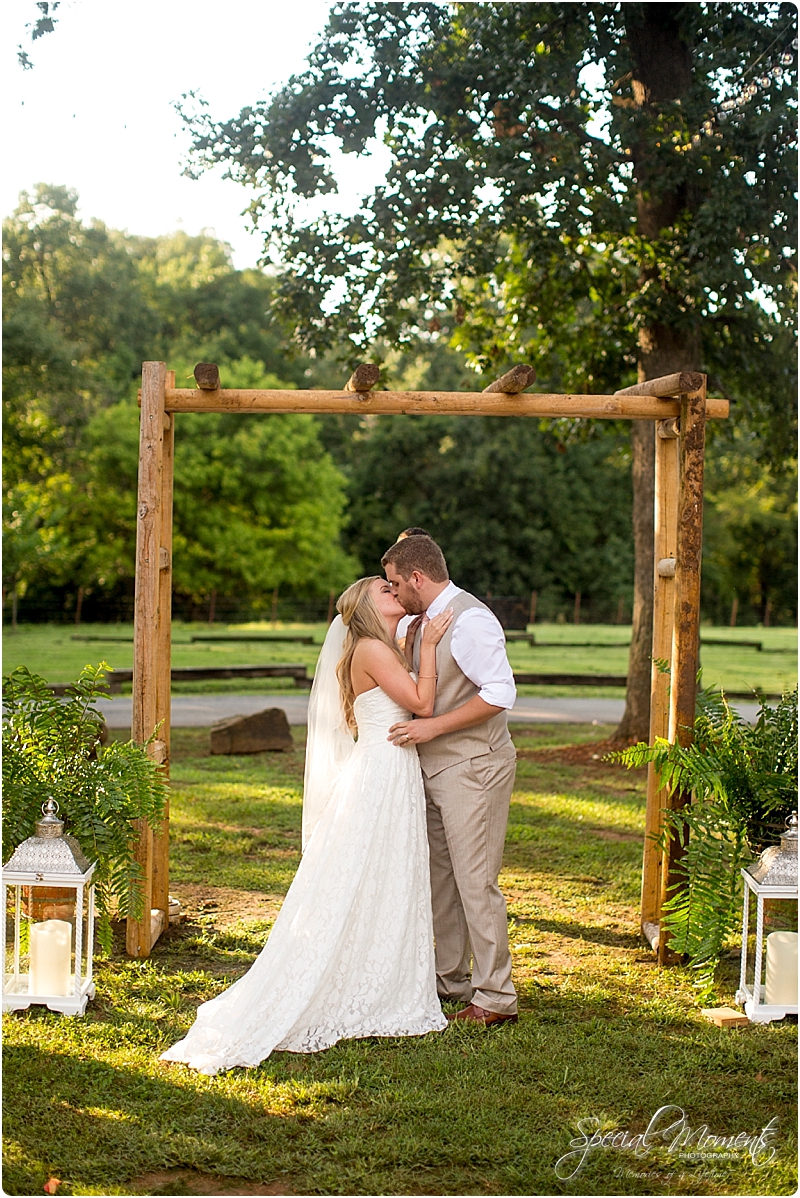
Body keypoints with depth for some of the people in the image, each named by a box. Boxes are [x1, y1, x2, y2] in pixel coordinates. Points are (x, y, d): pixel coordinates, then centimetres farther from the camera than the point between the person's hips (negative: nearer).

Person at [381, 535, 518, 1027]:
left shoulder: (469, 621, -17)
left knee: (475, 883, -6)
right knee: (439, 879, 15)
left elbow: (501, 693, -24)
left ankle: (496, 996, 3)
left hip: (472, 769, -10)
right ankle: (451, 981, 28)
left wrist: (433, 726, -24)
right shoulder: (423, 622, 12)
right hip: (437, 769, 10)